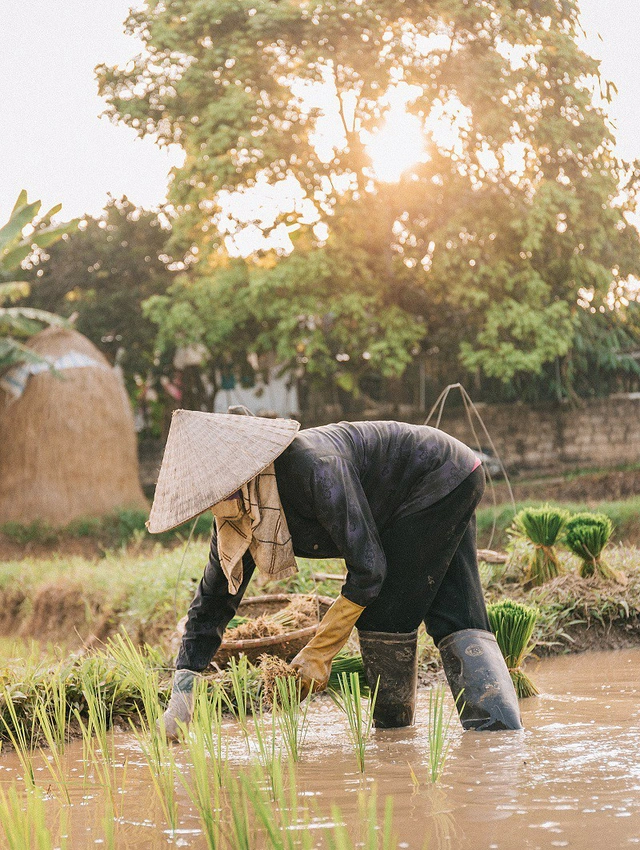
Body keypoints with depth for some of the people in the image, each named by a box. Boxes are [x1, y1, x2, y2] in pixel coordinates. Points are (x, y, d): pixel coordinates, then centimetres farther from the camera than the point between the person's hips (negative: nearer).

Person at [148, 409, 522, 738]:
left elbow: (367, 568, -30)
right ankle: (502, 729, -5)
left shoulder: (313, 467, -36)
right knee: (455, 618, 0)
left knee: (383, 615, -10)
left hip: (443, 476, -8)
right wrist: (182, 692, -10)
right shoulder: (243, 509, -9)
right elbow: (213, 599, -3)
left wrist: (318, 653, -24)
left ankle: (393, 725, 6)